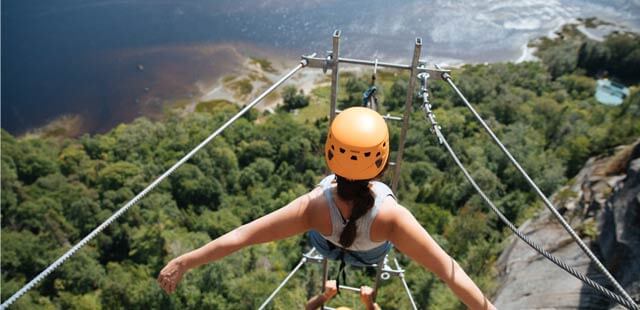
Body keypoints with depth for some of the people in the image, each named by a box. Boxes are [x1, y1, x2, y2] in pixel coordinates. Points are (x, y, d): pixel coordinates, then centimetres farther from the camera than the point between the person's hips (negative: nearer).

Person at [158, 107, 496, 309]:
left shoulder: (314, 206, -46)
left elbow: (241, 235, -40)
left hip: (327, 246, 1)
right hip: (374, 253, 0)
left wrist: (183, 262, -29)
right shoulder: (391, 216, -46)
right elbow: (449, 270, -39)